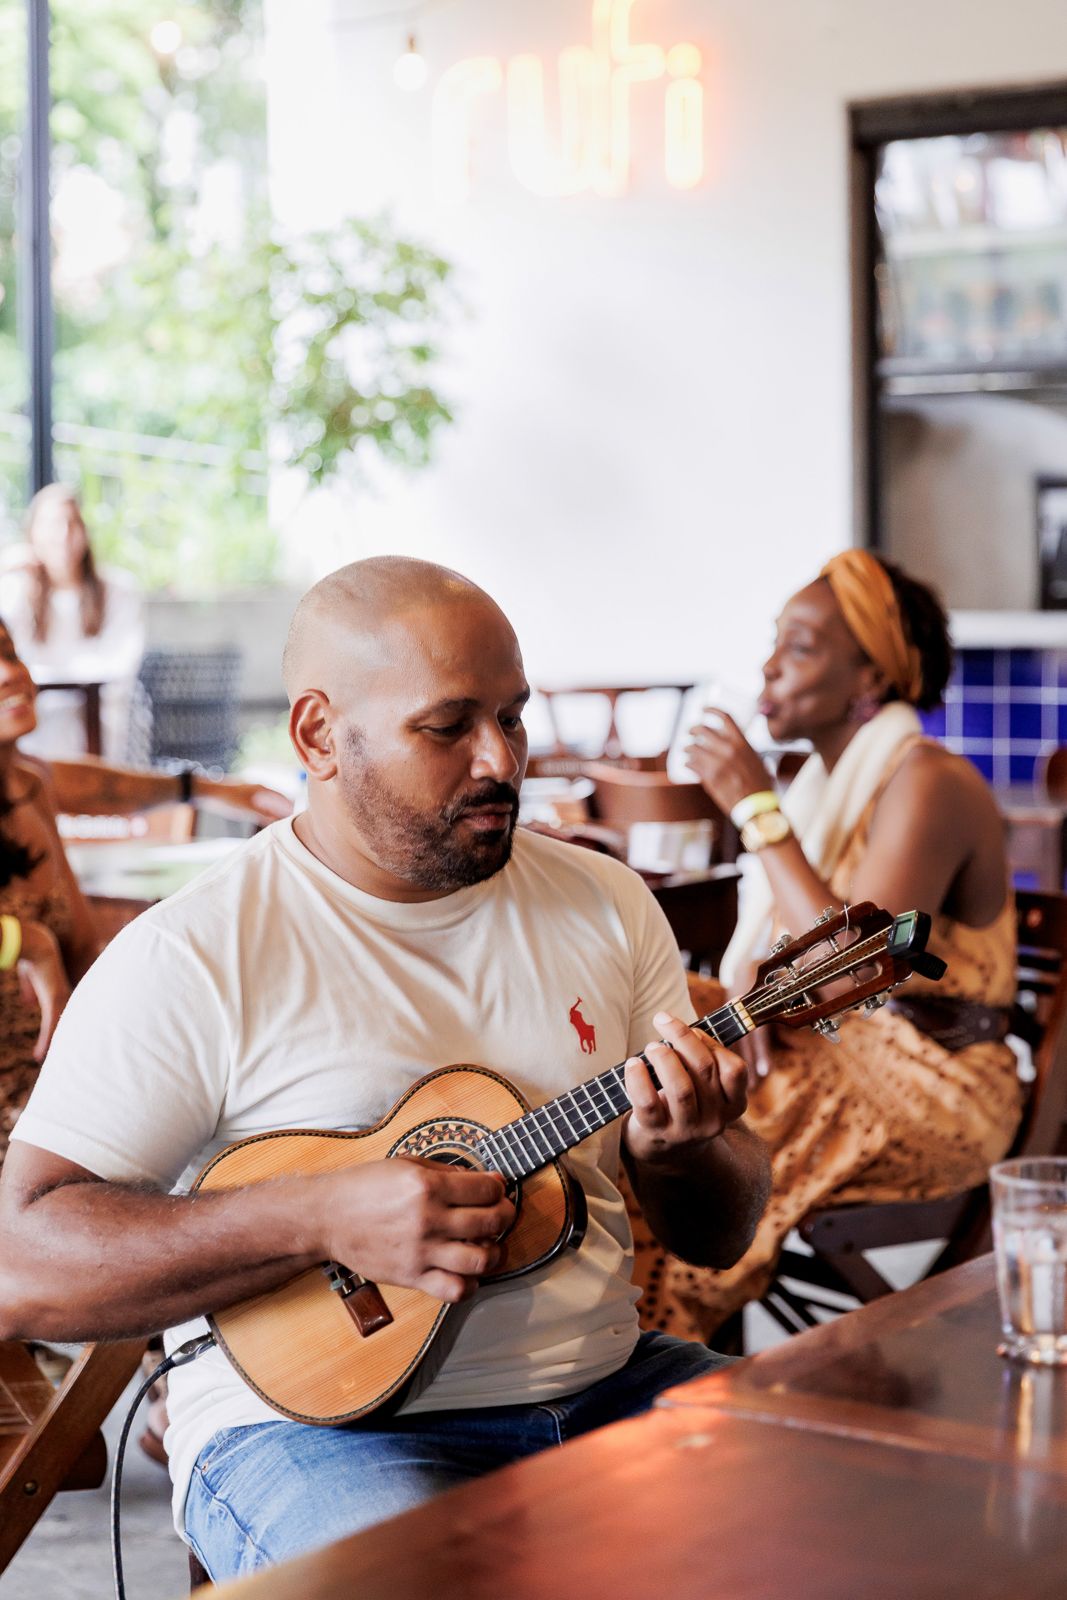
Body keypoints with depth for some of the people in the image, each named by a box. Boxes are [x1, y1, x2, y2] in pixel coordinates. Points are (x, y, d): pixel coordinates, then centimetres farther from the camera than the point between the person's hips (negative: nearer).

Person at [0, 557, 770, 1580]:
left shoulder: (605, 905, 7)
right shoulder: (195, 958, -9)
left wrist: (672, 1149, -13)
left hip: (606, 1383, 5)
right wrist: (323, 1219, -24)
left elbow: (723, 1236, 12)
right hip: (314, 1417, -5)